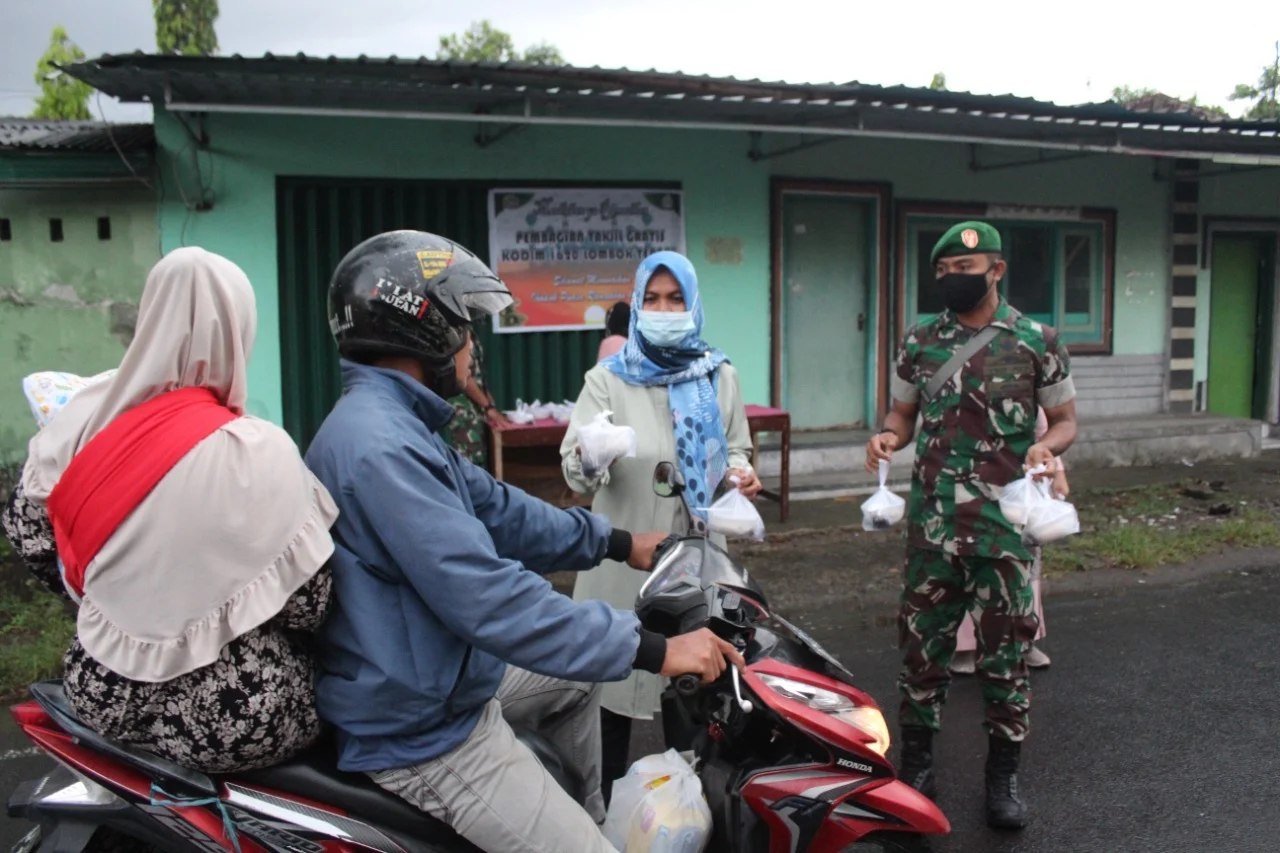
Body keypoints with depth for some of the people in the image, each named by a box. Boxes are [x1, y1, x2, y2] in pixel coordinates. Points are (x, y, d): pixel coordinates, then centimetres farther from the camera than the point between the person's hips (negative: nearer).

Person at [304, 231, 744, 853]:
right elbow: (488, 598, -33)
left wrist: (616, 542, 12)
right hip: (420, 734, -11)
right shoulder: (378, 446, -28)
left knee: (577, 679, 26)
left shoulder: (394, 425, 6)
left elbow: (496, 510, 11)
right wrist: (652, 649, -29)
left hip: (442, 682, 11)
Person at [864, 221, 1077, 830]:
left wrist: (1047, 446, -16)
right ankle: (916, 767, 26)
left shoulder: (1037, 342, 0)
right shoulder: (921, 342, 7)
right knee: (922, 646, 10)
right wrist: (888, 437, -7)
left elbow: (1065, 420, 6)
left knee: (1005, 650, 8)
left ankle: (1003, 777, 25)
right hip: (932, 522, 2)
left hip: (1005, 523, -2)